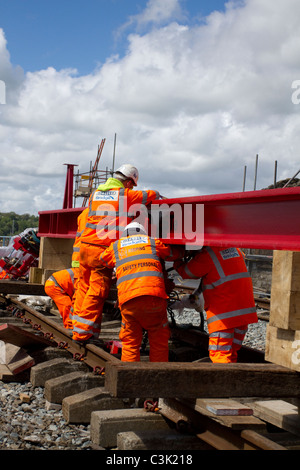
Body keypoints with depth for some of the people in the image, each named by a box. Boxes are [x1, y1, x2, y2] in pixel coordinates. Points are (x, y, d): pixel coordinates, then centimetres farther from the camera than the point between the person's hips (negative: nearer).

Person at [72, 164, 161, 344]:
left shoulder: (95, 193, 17)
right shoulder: (126, 195, -1)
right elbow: (151, 195, 5)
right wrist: (155, 194, 30)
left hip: (85, 245, 7)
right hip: (103, 249, -7)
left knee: (84, 287, 15)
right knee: (97, 292, -1)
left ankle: (78, 329, 22)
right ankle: (83, 333, 1)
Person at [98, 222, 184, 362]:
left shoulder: (115, 246, 23)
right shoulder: (152, 242, 21)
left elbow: (101, 259, 39)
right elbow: (176, 253, 33)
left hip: (127, 300, 1)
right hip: (153, 297, -1)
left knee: (130, 342, 12)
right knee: (159, 340, 11)